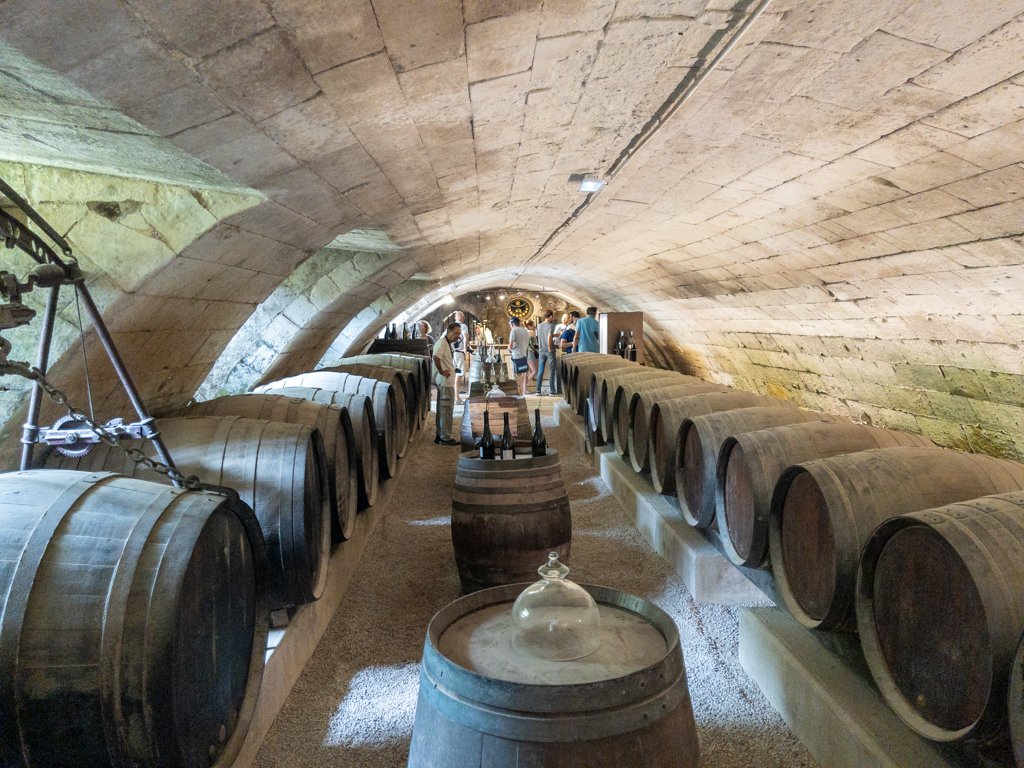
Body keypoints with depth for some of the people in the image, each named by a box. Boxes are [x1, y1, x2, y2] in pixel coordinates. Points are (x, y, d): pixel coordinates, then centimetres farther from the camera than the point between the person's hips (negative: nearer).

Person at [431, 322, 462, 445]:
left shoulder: (450, 343, 15)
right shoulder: (442, 342, -17)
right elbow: (436, 357, -34)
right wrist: (441, 371, -25)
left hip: (448, 381, 10)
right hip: (445, 381, -10)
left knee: (442, 410, 15)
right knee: (447, 410, -5)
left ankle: (440, 435, 23)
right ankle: (445, 438, 1)